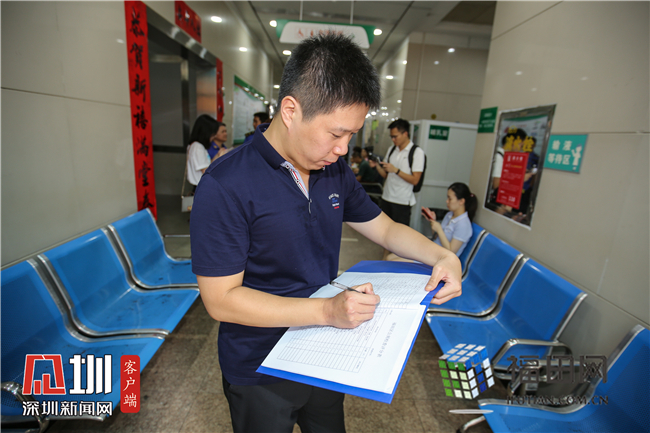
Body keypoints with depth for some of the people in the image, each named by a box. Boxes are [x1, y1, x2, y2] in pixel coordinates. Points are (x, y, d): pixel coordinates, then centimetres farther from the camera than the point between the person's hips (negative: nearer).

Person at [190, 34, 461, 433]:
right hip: (260, 372, -5)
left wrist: (441, 256, -13)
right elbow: (221, 299, -24)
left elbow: (385, 228, 5)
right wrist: (327, 310, -31)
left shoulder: (335, 171, -5)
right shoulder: (225, 186, -26)